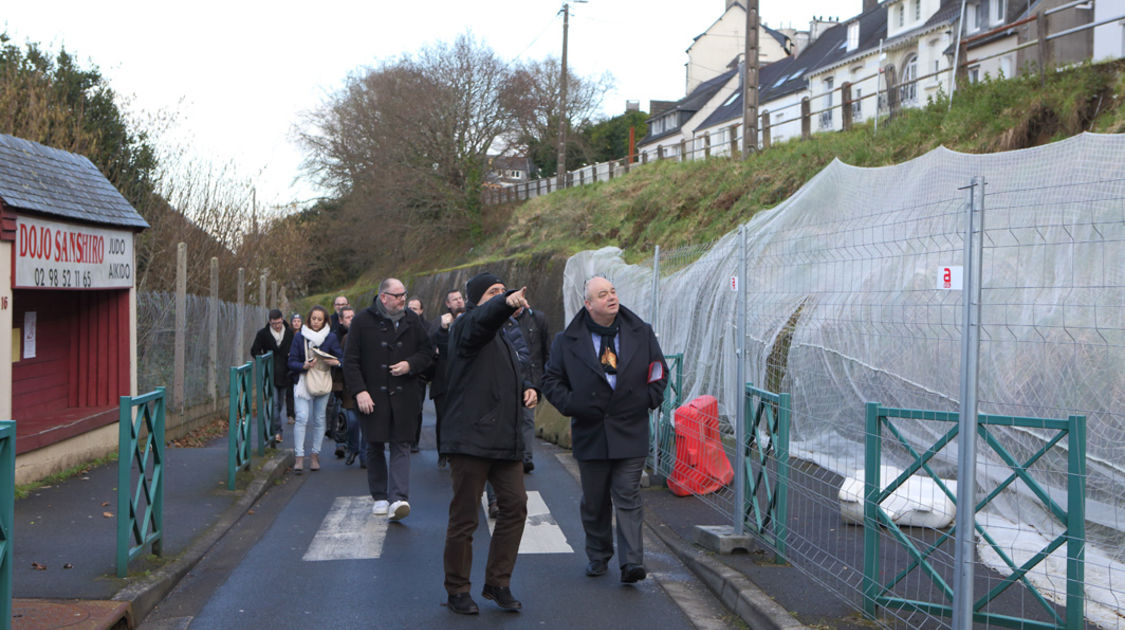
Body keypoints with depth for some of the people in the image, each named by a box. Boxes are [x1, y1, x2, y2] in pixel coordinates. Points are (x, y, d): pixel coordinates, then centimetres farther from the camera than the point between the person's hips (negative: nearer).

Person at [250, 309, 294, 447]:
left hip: (284, 375, 3)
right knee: (274, 403, -14)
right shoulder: (263, 334, -1)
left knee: (280, 404, 10)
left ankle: (274, 434, 22)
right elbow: (254, 351, 3)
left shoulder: (290, 333, 5)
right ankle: (276, 432, -18)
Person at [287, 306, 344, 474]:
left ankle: (315, 454, 18)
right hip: (303, 382, -1)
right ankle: (299, 457, -10)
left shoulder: (330, 337, 2)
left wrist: (335, 362, -21)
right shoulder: (299, 336, 1)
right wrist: (304, 366, -19)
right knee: (302, 418, -12)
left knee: (319, 419, 6)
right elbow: (292, 362, 0)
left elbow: (341, 358, 2)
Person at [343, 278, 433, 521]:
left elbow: (427, 351, 14)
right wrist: (359, 391, -11)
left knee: (401, 446, -5)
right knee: (375, 447, 6)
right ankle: (380, 497, 18)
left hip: (404, 395, 2)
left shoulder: (412, 320, 8)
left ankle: (398, 498, -11)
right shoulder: (363, 321, -2)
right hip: (373, 396, -1)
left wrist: (410, 364, -6)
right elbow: (350, 360, -2)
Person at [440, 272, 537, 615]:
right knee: (464, 517, -1)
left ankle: (498, 583, 17)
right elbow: (485, 317, -30)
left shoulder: (500, 336, 22)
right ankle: (457, 590, 13)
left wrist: (527, 389, 10)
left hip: (504, 439, 8)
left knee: (515, 506, 4)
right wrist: (507, 303, -51)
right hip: (471, 438, -8)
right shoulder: (468, 326, -6)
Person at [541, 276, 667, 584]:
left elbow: (659, 370, 16)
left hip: (630, 433, 0)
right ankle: (598, 556, 27)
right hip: (590, 434, 1)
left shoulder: (641, 333, 5)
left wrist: (651, 397, 0)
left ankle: (632, 562, -7)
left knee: (627, 498, -5)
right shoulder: (568, 340, 0)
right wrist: (570, 404, -8)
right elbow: (551, 379, 7)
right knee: (594, 501, 10)